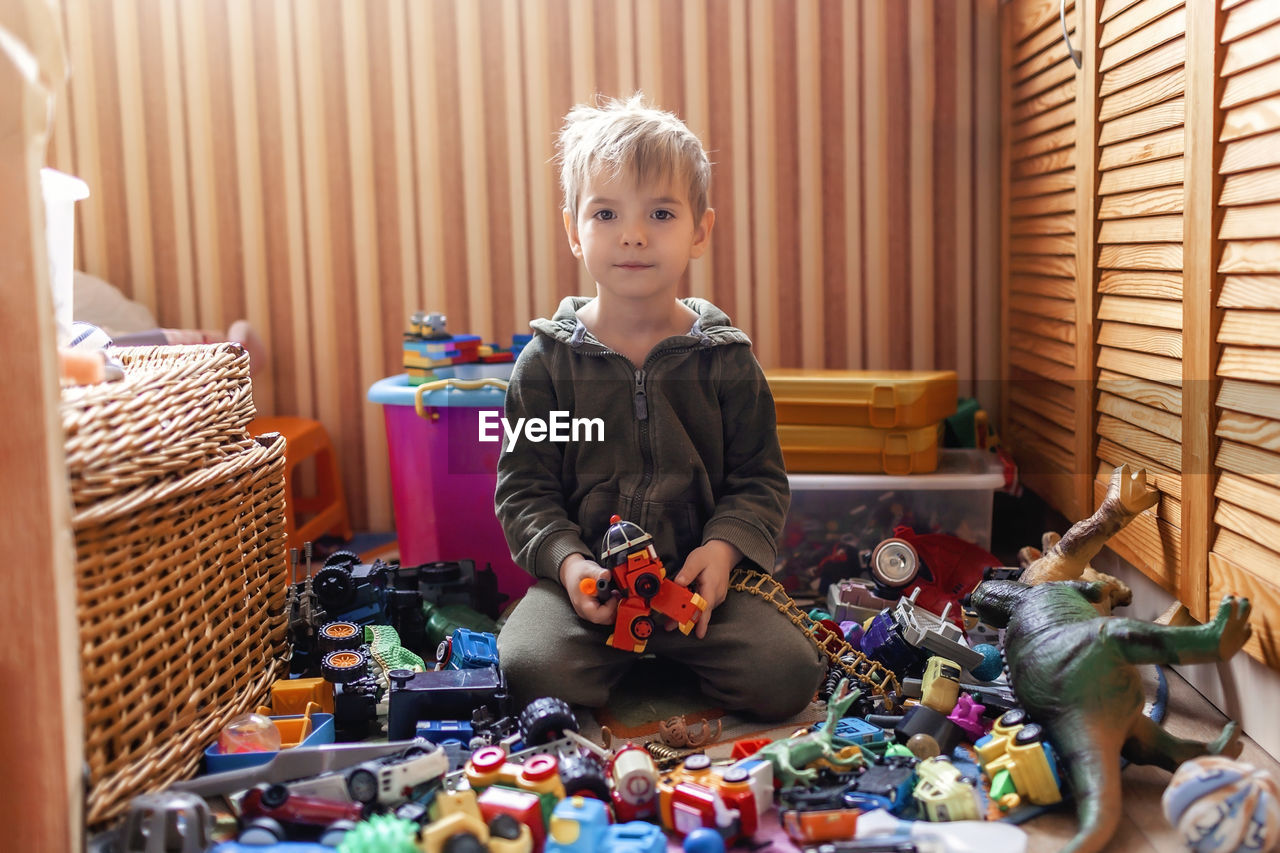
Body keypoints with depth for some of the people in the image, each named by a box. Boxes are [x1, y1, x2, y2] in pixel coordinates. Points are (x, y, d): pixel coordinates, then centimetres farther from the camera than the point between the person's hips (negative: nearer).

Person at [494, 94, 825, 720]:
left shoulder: (726, 358, 4)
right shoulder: (547, 361, 1)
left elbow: (760, 480, 6)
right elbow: (523, 489, 2)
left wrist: (722, 547, -13)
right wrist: (567, 561, -16)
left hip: (697, 579, 2)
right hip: (585, 581, -1)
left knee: (788, 674, -19)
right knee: (533, 670, -29)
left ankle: (670, 663, 8)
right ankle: (620, 660, 2)